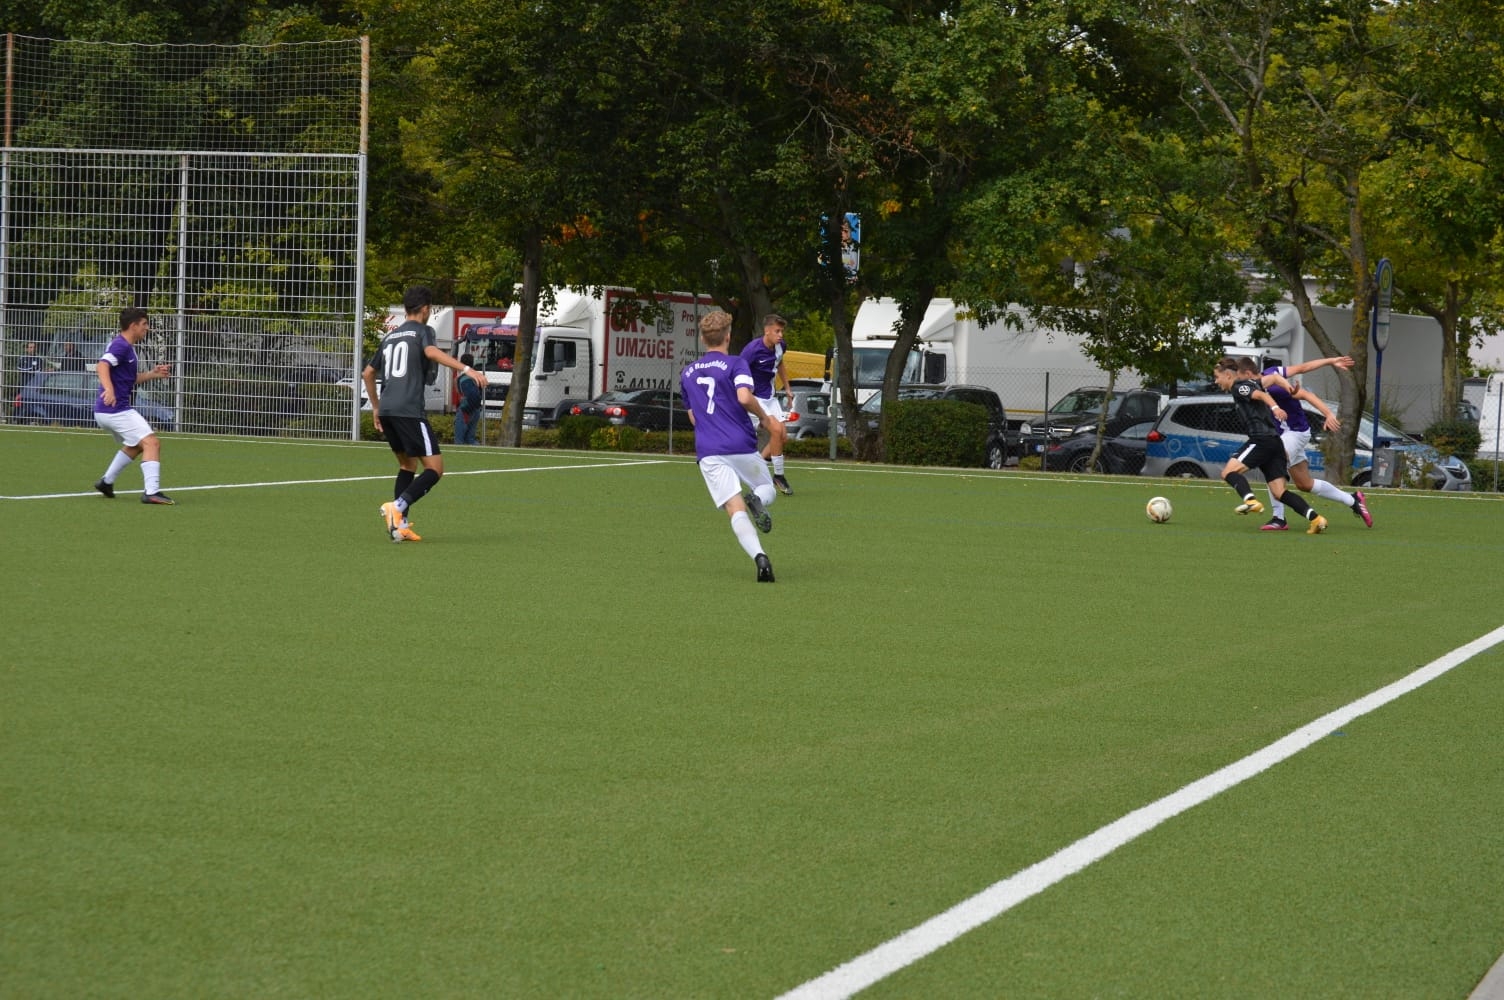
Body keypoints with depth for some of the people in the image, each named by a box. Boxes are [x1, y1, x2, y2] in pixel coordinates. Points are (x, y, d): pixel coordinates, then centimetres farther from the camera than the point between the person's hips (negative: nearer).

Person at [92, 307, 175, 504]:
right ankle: (152, 491, -23)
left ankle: (107, 481, 33)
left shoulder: (126, 347, 18)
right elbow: (102, 366, -31)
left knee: (135, 446, 29)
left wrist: (152, 374, 18)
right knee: (152, 443, -15)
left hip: (105, 411, 11)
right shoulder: (121, 346, -14)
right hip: (116, 409, -11)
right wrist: (108, 389, -47)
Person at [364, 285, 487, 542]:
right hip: (409, 411, -8)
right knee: (435, 468, -7)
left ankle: (400, 525, 8)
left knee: (408, 465, 20)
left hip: (386, 410, 8)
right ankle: (398, 506, -27)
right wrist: (466, 369, -29)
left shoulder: (390, 337, 23)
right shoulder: (423, 331, 2)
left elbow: (367, 373, 29)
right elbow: (431, 352, -21)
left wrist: (376, 408, 38)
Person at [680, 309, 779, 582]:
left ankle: (759, 556, -33)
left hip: (708, 452, 3)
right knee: (768, 490, 20)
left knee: (737, 511, -5)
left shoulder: (687, 372, 18)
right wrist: (764, 417, 1)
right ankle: (756, 499, -18)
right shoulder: (736, 364, 2)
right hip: (742, 446, -3)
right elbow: (745, 397, -16)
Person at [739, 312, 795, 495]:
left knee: (783, 436, 1)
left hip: (770, 397, 8)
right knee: (777, 429, -20)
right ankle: (778, 476, -9)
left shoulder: (779, 346, -2)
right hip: (755, 397, -8)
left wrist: (787, 388, 23)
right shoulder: (753, 349, -24)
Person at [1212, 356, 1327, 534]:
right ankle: (1315, 518, -11)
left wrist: (1274, 408, -37)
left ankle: (1251, 500, -35)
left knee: (1228, 472, -12)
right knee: (1279, 492, 2)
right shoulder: (1250, 384, 26)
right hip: (1274, 442, 9)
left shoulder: (1239, 387, -2)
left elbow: (1261, 395, -20)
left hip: (1262, 439, -9)